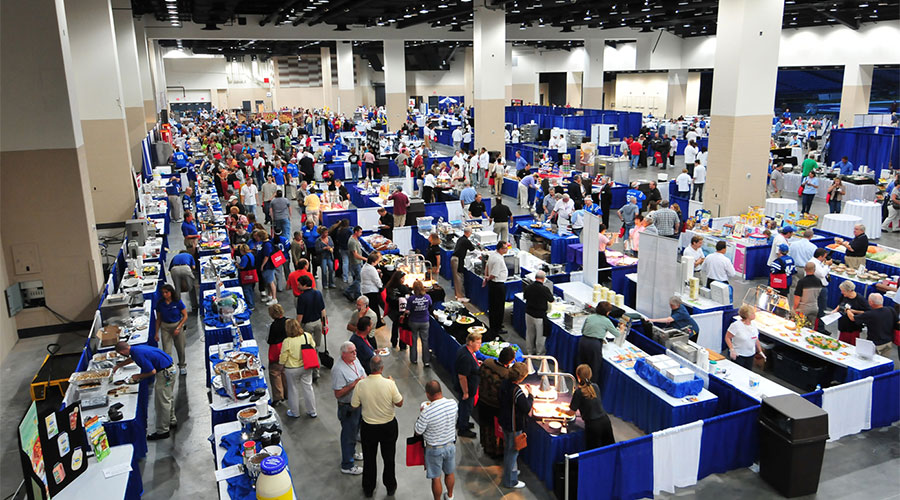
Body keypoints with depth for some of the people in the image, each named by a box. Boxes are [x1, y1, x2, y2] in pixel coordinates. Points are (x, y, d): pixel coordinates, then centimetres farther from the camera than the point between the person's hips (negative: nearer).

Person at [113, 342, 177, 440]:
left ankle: (163, 431, 6)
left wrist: (139, 376, -3)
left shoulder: (139, 354, -23)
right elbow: (131, 359, 34)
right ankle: (172, 421, 37)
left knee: (162, 401, -2)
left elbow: (152, 372, -20)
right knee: (167, 397, 23)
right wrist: (118, 366, 45)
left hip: (165, 372, -10)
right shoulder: (136, 349, 7)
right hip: (170, 368, 10)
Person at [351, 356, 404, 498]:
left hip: (368, 427, 0)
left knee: (369, 459, 21)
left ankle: (368, 489, 36)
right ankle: (390, 487, 37)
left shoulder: (361, 384, -20)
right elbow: (399, 403, -10)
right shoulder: (389, 384, -23)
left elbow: (354, 405, -6)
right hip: (389, 426, 0)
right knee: (389, 457, 21)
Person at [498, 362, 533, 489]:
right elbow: (527, 409, -22)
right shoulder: (517, 391, -31)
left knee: (508, 448, 26)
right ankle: (510, 481, 18)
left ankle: (510, 470, 45)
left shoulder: (505, 383, -5)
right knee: (513, 451, 6)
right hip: (514, 425, -8)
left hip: (504, 421, 8)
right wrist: (530, 396, -8)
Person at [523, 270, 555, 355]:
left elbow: (525, 296, 12)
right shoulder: (544, 289, -22)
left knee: (529, 332, 19)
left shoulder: (528, 286, -6)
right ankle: (539, 351, 22)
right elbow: (551, 299, -6)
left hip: (528, 313, 5)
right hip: (539, 315, -5)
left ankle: (529, 350, 31)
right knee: (540, 333, 11)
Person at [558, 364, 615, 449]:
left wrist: (561, 409, 16)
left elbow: (571, 413, -4)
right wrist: (573, 404, 31)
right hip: (605, 420, 5)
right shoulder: (596, 387, 6)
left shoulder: (578, 392, -11)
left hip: (593, 425, -5)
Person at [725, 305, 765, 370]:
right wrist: (732, 350, -23)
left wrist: (760, 351, 14)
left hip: (750, 355, 6)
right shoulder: (736, 325, -17)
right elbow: (727, 337, -14)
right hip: (738, 356, -6)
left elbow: (756, 339, 15)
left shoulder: (753, 324, 5)